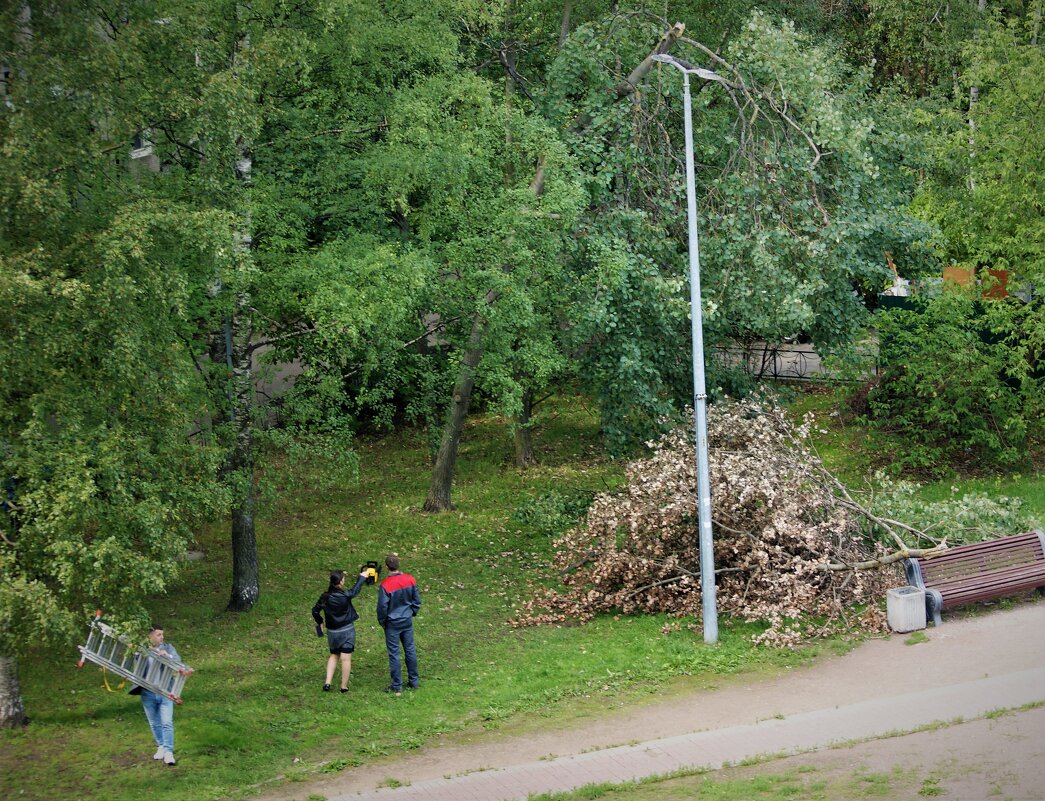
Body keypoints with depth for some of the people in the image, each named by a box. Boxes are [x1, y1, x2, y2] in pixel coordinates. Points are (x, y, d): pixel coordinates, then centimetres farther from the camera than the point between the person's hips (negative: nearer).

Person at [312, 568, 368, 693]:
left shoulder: (325, 597, -6)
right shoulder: (345, 595, -17)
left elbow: (315, 611, 1)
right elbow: (356, 590, 1)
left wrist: (319, 622, 19)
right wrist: (362, 577, 18)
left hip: (332, 631, 4)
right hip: (347, 630, -4)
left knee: (334, 656, 19)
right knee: (346, 658, 2)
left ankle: (327, 682, 8)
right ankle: (344, 686, 6)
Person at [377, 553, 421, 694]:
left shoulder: (385, 585, -22)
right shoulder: (410, 580, -7)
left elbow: (382, 607, -15)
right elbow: (417, 600, 4)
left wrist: (382, 622, 1)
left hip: (392, 623, -5)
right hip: (408, 621, 5)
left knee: (394, 654, 4)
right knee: (410, 650, 15)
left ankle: (397, 685, 10)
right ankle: (414, 681, 24)